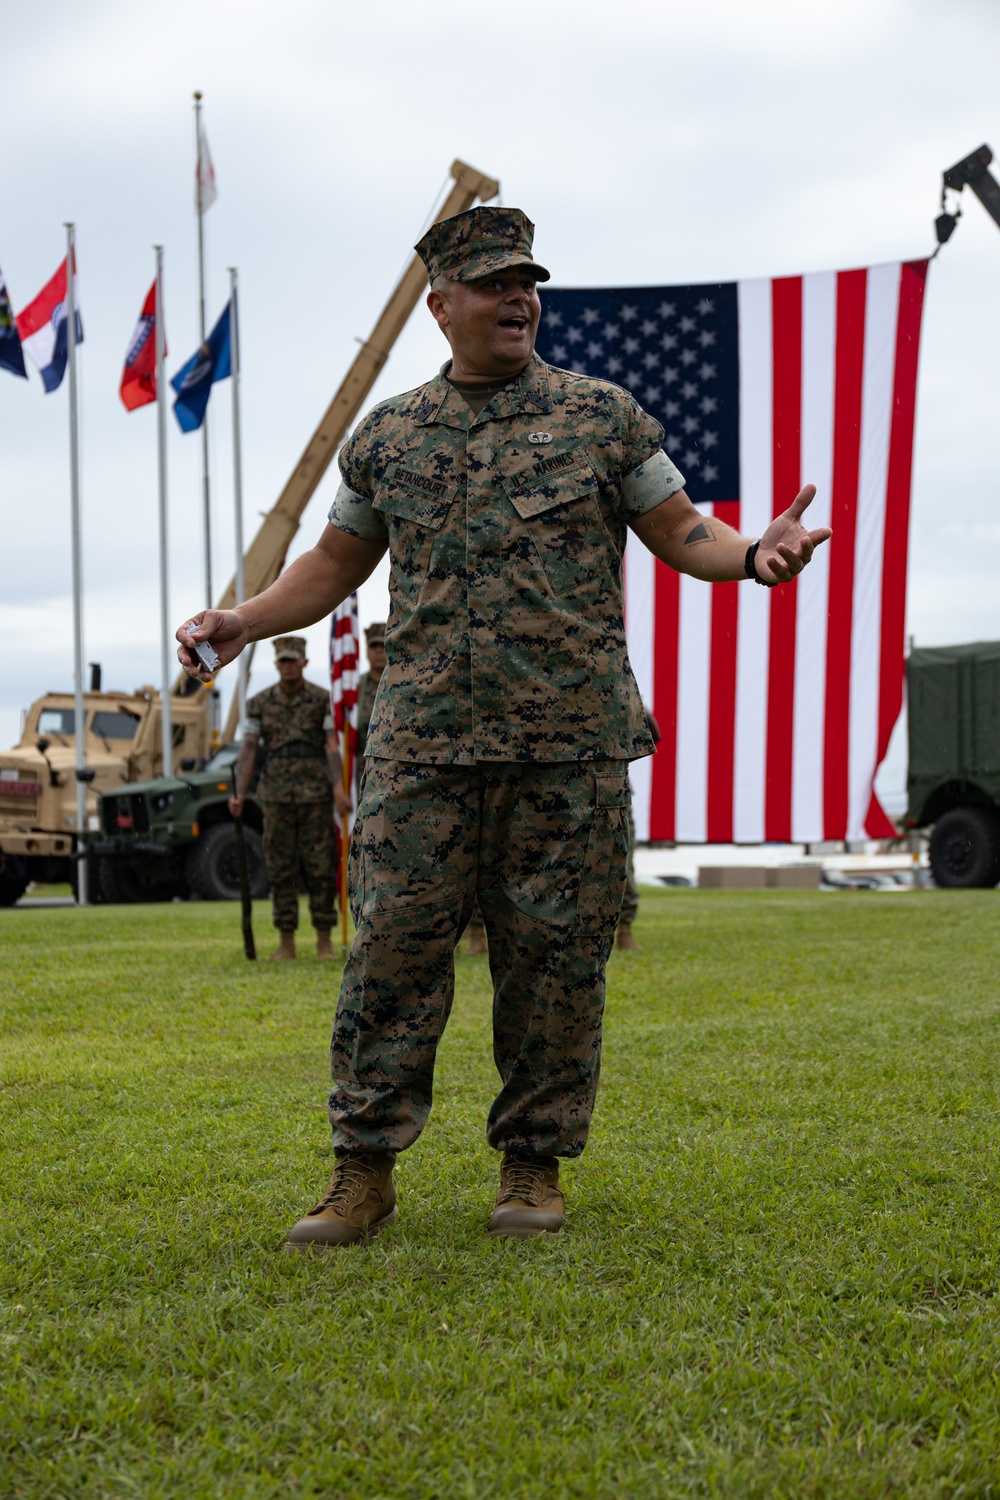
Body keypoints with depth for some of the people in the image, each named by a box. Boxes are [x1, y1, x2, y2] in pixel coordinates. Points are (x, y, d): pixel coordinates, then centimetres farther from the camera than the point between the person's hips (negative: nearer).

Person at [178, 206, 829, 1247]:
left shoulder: (603, 416, 8)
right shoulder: (386, 437, 13)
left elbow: (678, 531, 9)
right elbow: (337, 562, 21)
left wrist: (754, 554, -11)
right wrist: (245, 620, 8)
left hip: (571, 743, -1)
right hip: (425, 742, 1)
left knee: (554, 956, 2)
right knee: (393, 947, -3)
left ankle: (535, 1166, 15)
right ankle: (364, 1170, 6)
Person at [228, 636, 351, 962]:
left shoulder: (322, 699, 1)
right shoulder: (260, 703, 5)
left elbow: (332, 746, -6)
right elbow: (248, 749, 2)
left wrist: (338, 788, -19)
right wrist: (239, 794, -9)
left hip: (315, 794, -2)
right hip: (276, 795, 2)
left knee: (320, 866, -1)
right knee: (280, 868, 3)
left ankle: (324, 940, 5)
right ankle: (286, 941, 8)